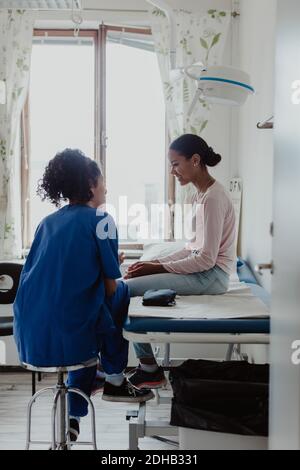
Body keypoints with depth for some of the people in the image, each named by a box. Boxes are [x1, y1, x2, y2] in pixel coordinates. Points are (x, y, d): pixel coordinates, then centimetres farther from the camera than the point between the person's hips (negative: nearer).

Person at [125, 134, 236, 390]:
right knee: (134, 281, 9)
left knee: (128, 288, -14)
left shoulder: (213, 198, -17)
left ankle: (148, 367, 1)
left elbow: (207, 259, -21)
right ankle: (148, 369, 9)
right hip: (202, 270, 10)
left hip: (211, 276, -10)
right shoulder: (201, 194, 13)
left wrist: (160, 267, -15)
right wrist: (156, 262, 4)